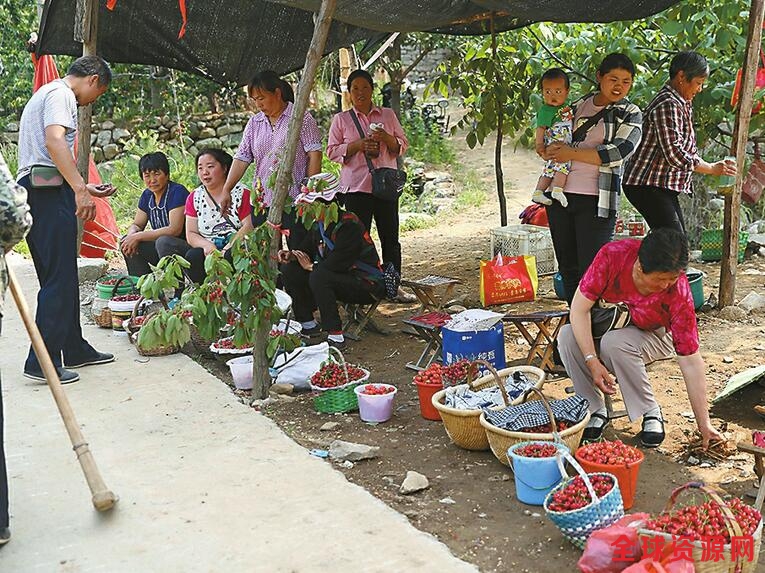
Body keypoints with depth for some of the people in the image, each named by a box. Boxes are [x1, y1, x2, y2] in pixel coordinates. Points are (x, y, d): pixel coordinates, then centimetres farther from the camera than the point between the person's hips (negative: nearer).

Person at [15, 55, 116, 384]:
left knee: (62, 278, 15)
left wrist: (85, 189, 33)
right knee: (59, 279, -8)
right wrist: (80, 189, -30)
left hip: (32, 189, 11)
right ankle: (43, 362, -7)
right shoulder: (61, 94, -4)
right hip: (49, 193, -11)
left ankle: (74, 350, 24)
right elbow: (55, 141, -23)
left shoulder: (44, 94, 29)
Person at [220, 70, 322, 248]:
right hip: (262, 200, 5)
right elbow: (242, 158, 10)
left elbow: (315, 155, -5)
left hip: (294, 199, -5)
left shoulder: (301, 117, -1)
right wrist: (226, 190, 0)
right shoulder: (254, 123, 15)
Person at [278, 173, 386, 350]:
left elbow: (337, 264, -29)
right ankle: (308, 324, 6)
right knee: (289, 270, -2)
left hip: (367, 287, -9)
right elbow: (306, 249, 15)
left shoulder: (349, 224, -23)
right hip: (340, 277, 9)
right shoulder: (320, 224, 4)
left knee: (319, 277, -34)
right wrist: (292, 255, -8)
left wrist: (311, 266, -13)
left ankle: (336, 336, -29)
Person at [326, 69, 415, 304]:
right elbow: (332, 151, 2)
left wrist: (387, 138, -9)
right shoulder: (341, 119, 7)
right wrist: (358, 145, -13)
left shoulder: (388, 115, 12)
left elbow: (402, 145, 12)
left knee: (390, 237, 5)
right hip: (356, 187, -2)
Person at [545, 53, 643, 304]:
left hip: (596, 200, -5)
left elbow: (619, 151, -14)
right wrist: (550, 150, 2)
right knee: (567, 265, 12)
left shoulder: (631, 115, 2)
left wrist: (572, 154, -15)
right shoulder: (579, 104, 14)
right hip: (560, 194, 5)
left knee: (592, 268, -7)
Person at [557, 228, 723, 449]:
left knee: (615, 343, -35)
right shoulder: (613, 256, -30)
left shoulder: (679, 292, -30)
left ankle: (651, 412, -13)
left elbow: (691, 362, -25)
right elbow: (579, 308, -24)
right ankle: (596, 410, -11)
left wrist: (704, 425, -23)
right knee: (567, 336, -29)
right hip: (606, 327, 2)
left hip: (654, 335, -2)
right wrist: (593, 362, -33)